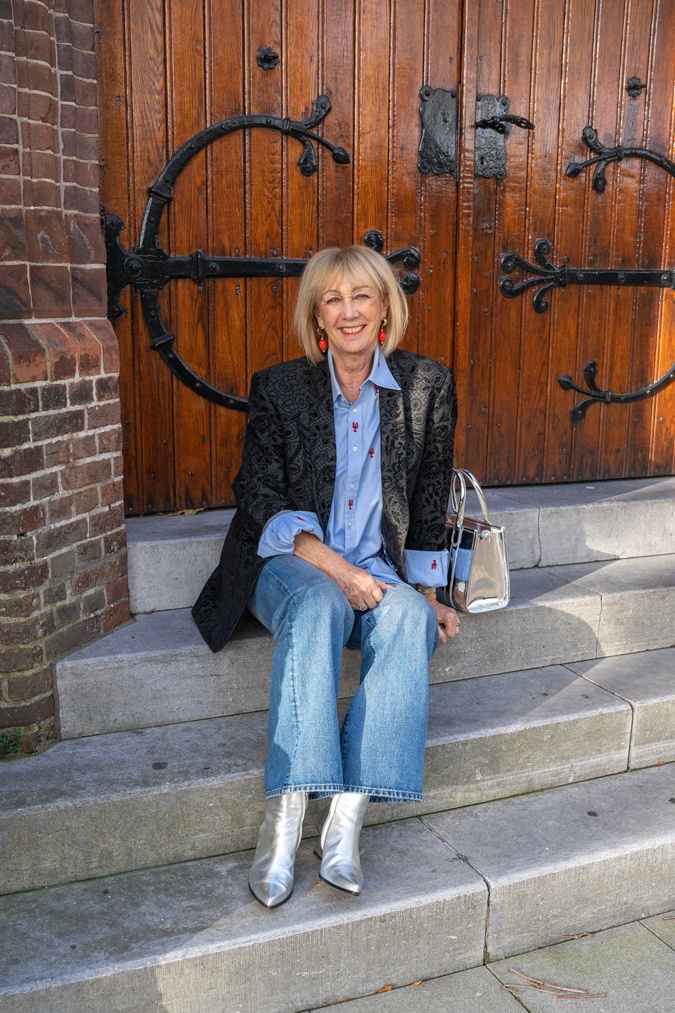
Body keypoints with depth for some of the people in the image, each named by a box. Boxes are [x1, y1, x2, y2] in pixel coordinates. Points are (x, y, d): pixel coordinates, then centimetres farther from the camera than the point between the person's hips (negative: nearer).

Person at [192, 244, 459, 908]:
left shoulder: (428, 386, 8)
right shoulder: (278, 389, 3)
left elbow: (430, 505, 12)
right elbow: (261, 503, -4)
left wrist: (429, 596, 3)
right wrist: (335, 567, -18)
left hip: (381, 573, 2)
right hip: (292, 565, -1)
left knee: (409, 620, -33)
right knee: (318, 604, -37)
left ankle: (348, 818, -33)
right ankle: (283, 817, -38)